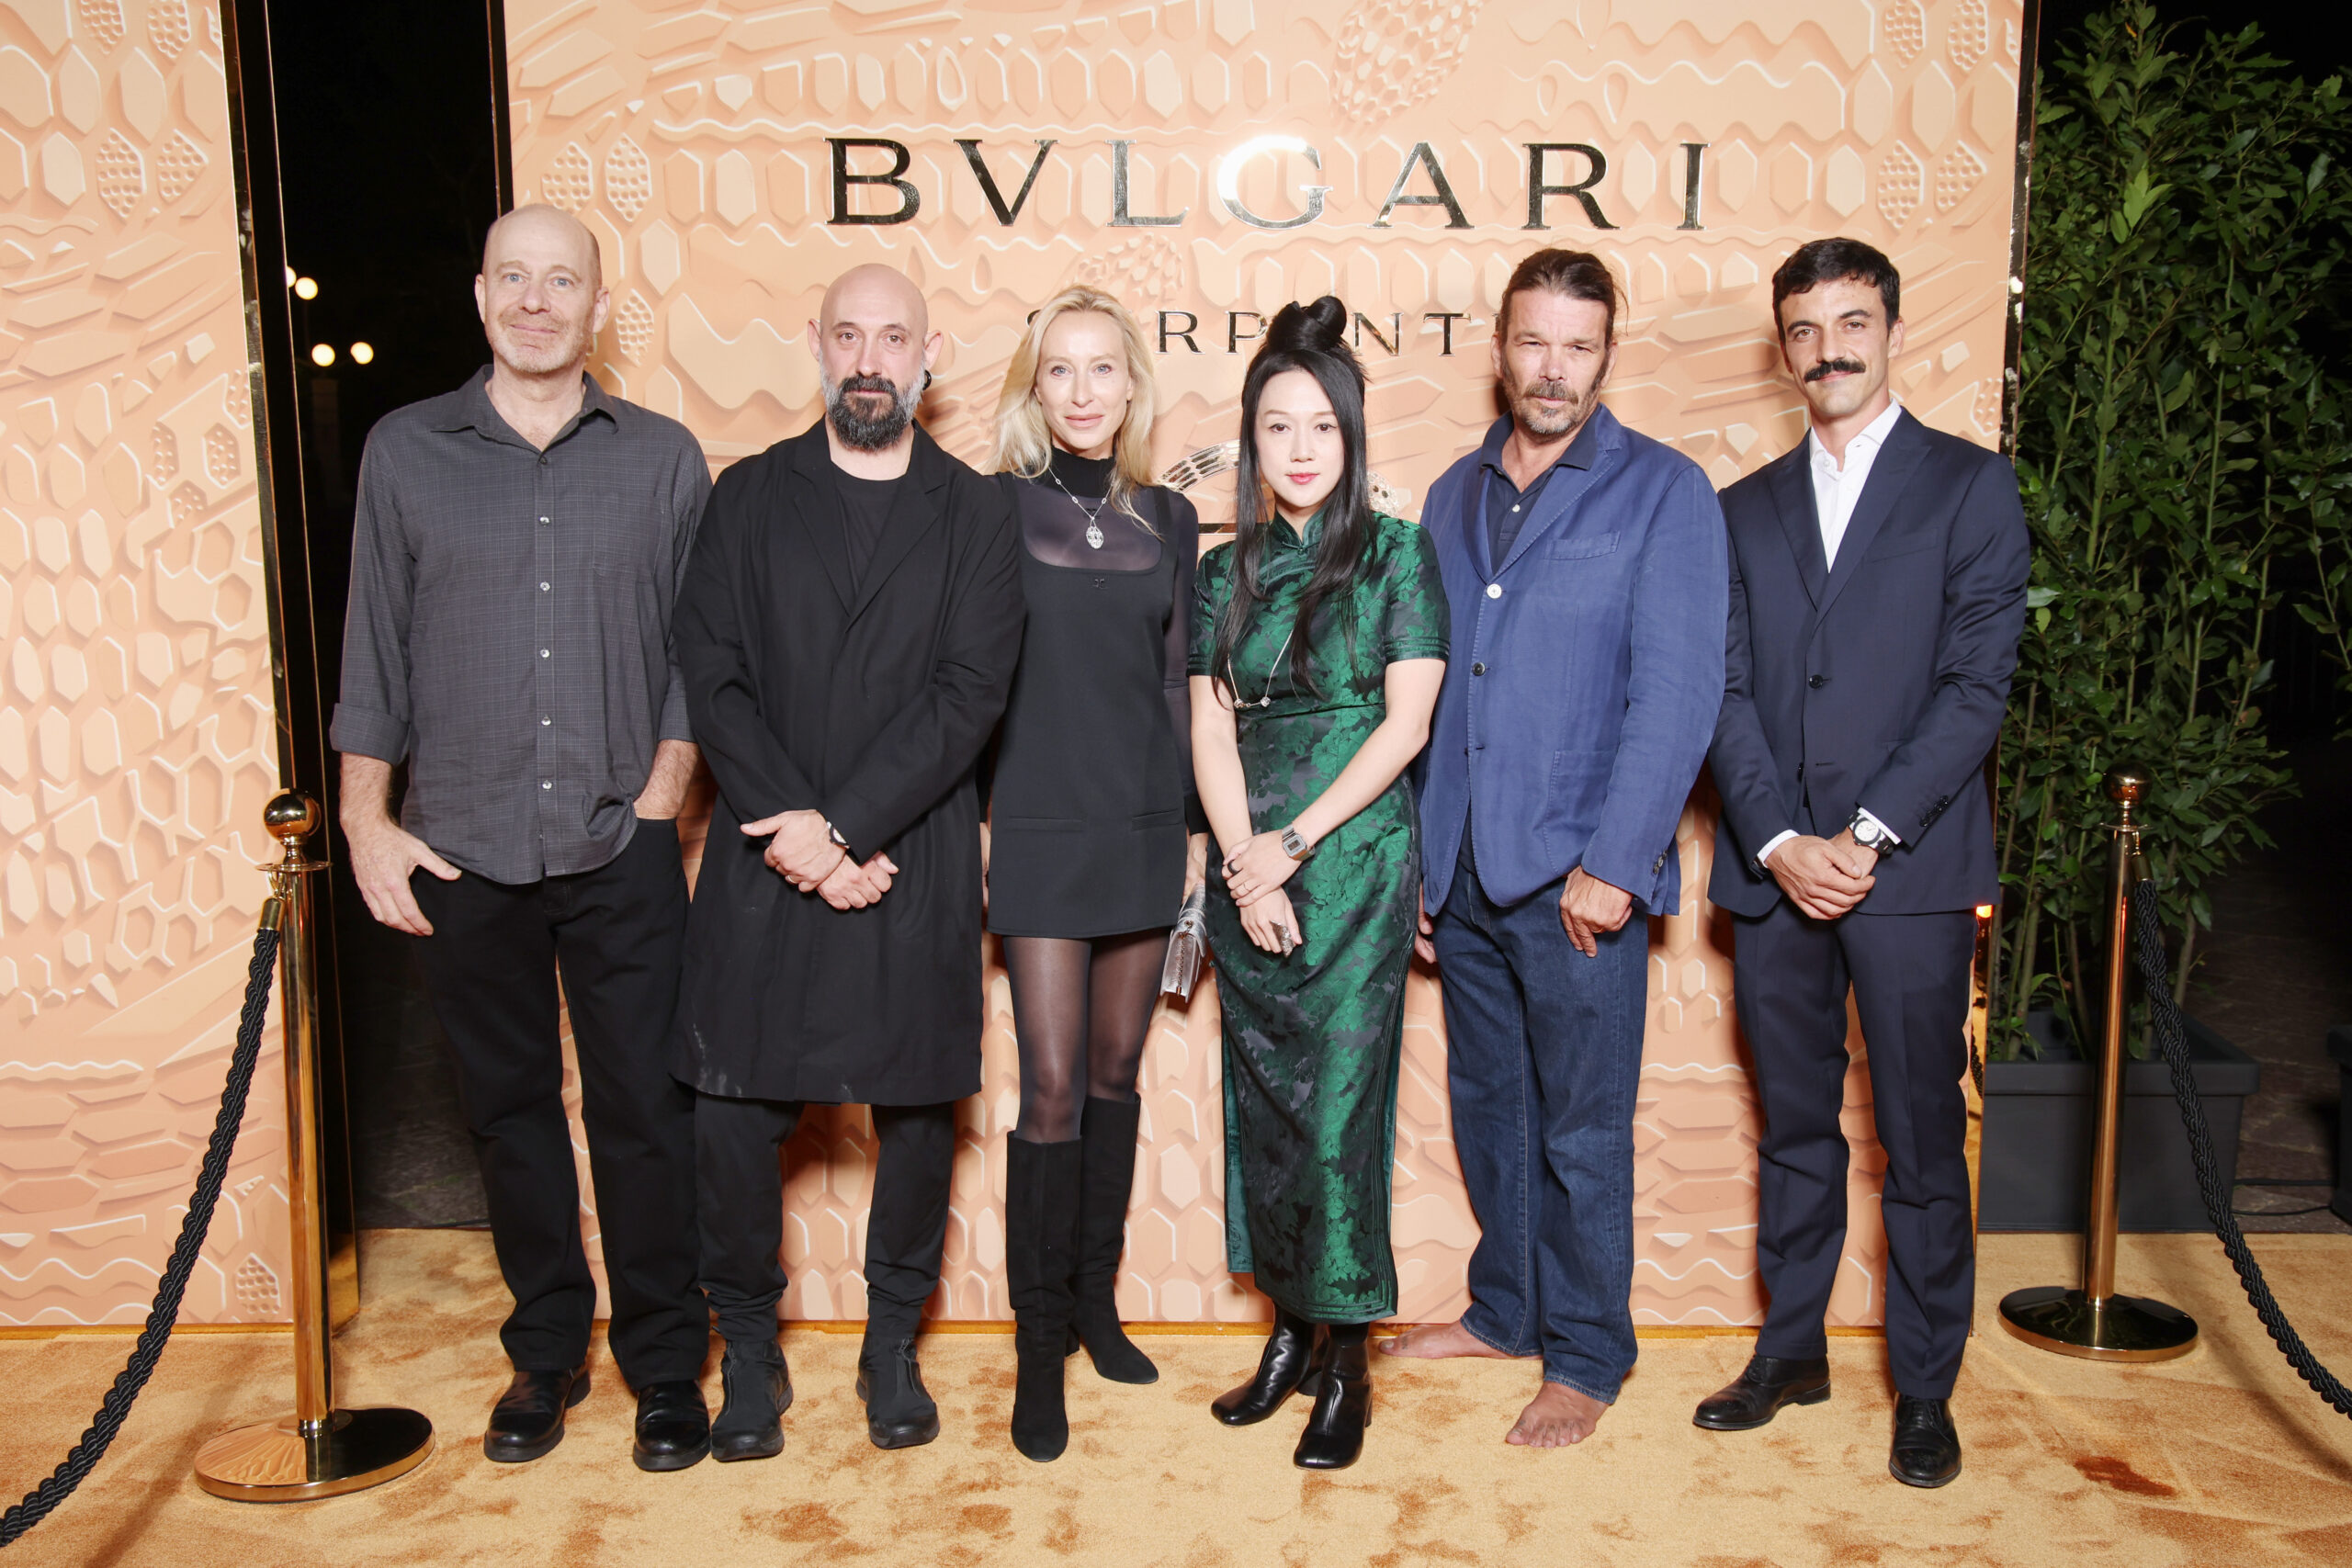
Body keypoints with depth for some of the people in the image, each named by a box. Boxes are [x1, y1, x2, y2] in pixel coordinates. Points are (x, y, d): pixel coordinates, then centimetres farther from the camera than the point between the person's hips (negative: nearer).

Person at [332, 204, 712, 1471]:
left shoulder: (663, 459, 4)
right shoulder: (405, 452, 6)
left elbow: (695, 652, 5)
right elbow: (373, 650, 8)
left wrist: (661, 798, -3)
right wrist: (365, 817, 3)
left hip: (621, 853, -1)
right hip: (463, 854, 1)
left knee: (643, 1112, 2)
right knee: (509, 1108, 12)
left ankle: (665, 1366, 19)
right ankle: (546, 1353, 28)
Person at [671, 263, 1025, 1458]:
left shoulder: (975, 513, 4)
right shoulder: (748, 497, 7)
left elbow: (970, 693, -6)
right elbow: (712, 680, -1)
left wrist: (845, 824, -15)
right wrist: (800, 836, -11)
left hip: (918, 864, 0)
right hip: (765, 860, 1)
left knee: (918, 1111, 7)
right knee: (733, 1114, 2)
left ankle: (894, 1346, 26)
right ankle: (748, 1351, 23)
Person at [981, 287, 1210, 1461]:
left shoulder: (1166, 518, 9)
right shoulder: (993, 510, -1)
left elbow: (1181, 682, 11)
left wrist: (1197, 822, 8)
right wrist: (969, 816, -6)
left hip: (1146, 826, 4)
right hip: (1038, 830, -3)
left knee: (1116, 1070, 11)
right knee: (1051, 1085, -4)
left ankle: (1094, 1299, 27)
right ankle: (1039, 1344, 9)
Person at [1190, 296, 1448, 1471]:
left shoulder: (1397, 554, 0)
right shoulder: (1225, 572, 10)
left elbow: (1405, 723, -7)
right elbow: (1210, 733, 5)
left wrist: (1292, 845, -10)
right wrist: (1245, 867, -9)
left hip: (1355, 860, -4)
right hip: (1246, 871, 4)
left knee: (1338, 1101, -2)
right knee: (1263, 1099, 9)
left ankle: (1344, 1359, 11)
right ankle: (1290, 1330, 23)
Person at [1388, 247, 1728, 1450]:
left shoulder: (1664, 494, -3)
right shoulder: (1454, 496, 13)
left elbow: (1678, 692, -10)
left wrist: (1614, 864, -16)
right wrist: (1415, 855, 10)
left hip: (1578, 874, -5)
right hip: (1460, 870, 5)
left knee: (1581, 1130, 5)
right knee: (1488, 1109, 17)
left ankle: (1586, 1358, 22)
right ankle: (1504, 1310, 35)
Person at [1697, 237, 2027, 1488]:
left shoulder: (1970, 487, 3)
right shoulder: (1745, 509, 13)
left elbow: (1976, 683, -6)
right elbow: (1726, 691, 5)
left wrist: (1865, 836, -13)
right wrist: (1777, 843, -8)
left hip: (1907, 869, -3)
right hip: (1773, 869, 3)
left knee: (1919, 1144, 5)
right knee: (1794, 1130, 13)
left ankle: (1925, 1387, 19)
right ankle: (1791, 1349, 27)